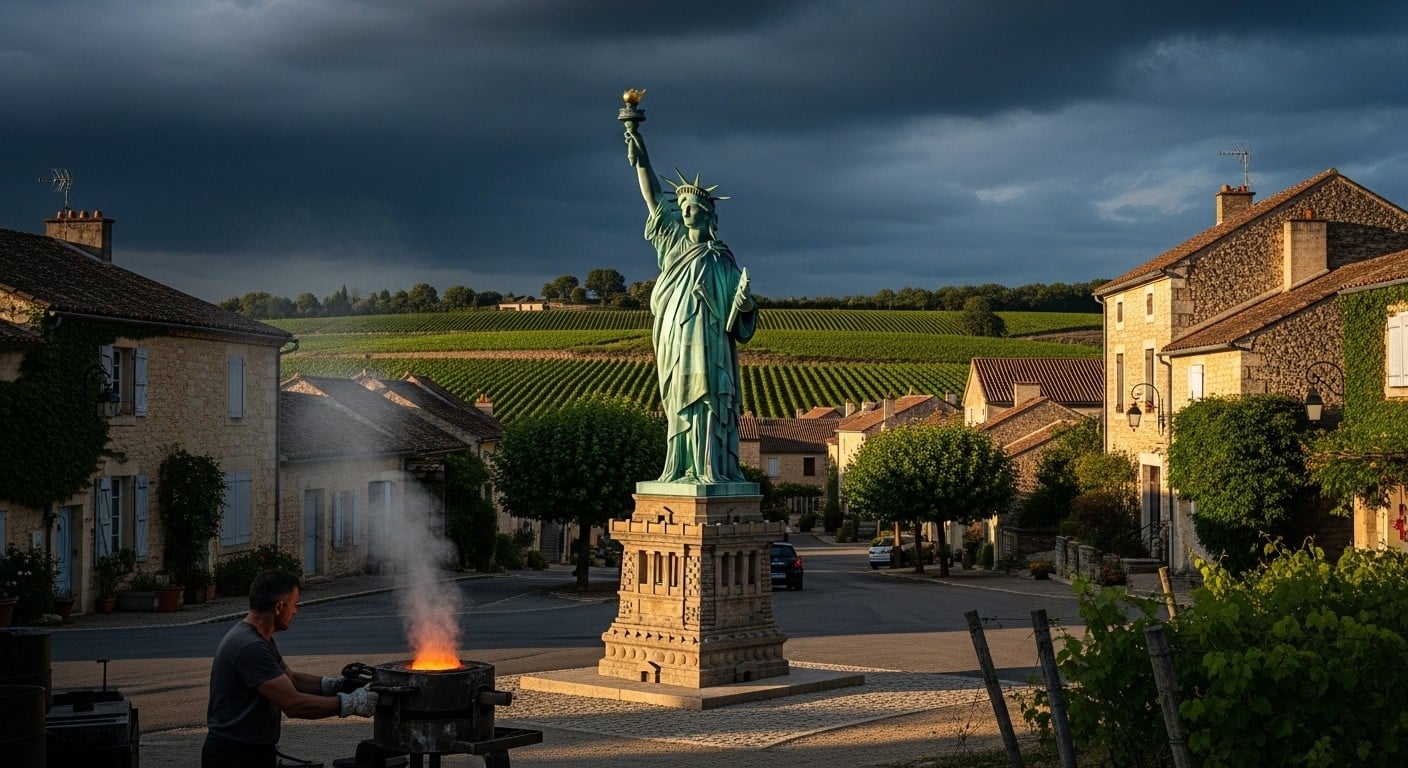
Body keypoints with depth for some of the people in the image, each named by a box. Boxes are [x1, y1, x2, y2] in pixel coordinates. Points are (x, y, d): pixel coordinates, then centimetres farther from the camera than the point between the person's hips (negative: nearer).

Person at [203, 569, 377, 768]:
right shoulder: (249, 647, -24)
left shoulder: (260, 640, 9)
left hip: (258, 751, 10)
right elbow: (293, 704, -25)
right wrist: (350, 703, -17)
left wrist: (338, 685, 4)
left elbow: (292, 679, 17)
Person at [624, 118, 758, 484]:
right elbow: (654, 199, 9)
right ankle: (684, 469, 8)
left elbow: (740, 307, -2)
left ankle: (711, 470, -9)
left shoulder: (720, 258, -1)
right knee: (680, 405, 5)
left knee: (705, 403, -9)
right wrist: (641, 159, 2)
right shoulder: (676, 241, 11)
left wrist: (745, 299, -25)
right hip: (675, 343, 5)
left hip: (704, 343, -5)